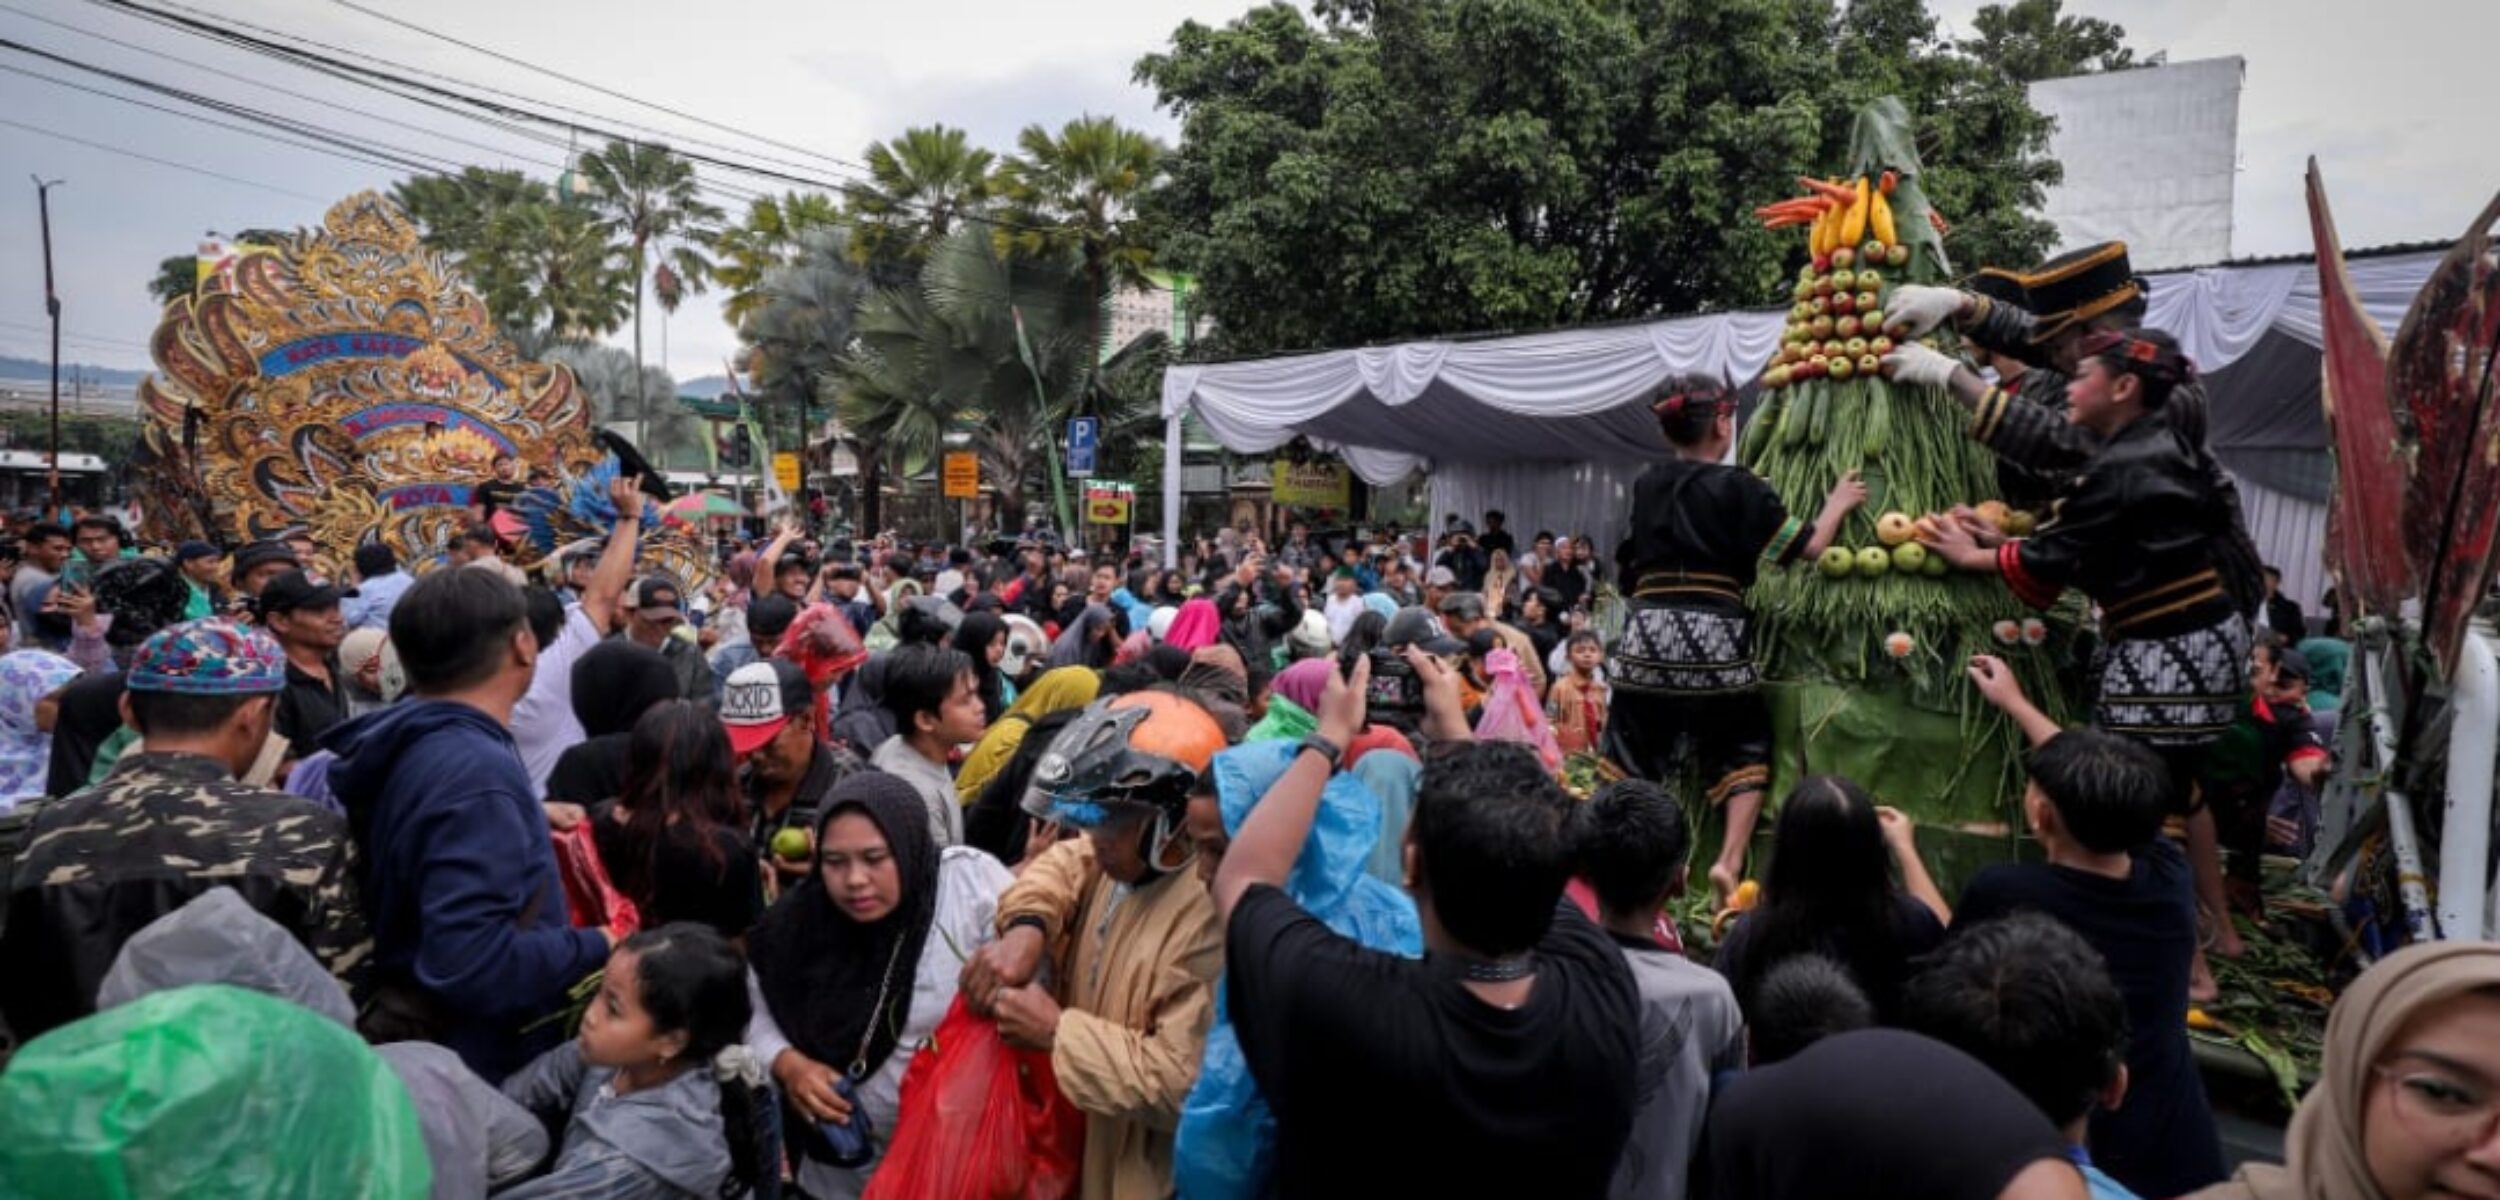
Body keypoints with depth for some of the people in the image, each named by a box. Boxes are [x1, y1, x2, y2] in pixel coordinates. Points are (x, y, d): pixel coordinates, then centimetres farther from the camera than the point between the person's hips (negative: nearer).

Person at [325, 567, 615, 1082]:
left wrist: (524, 820, 18)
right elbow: (471, 963, -35)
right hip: (468, 1071, -9)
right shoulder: (476, 772, -28)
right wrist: (598, 948, -23)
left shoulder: (405, 741, 2)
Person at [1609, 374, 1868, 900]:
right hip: (1713, 635, -3)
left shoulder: (1646, 486, 11)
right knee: (1742, 753, 12)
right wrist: (1837, 503, 16)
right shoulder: (1738, 486, -1)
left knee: (1633, 759, 11)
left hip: (1647, 631, 3)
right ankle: (1729, 862, -1)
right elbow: (1806, 547, 0)